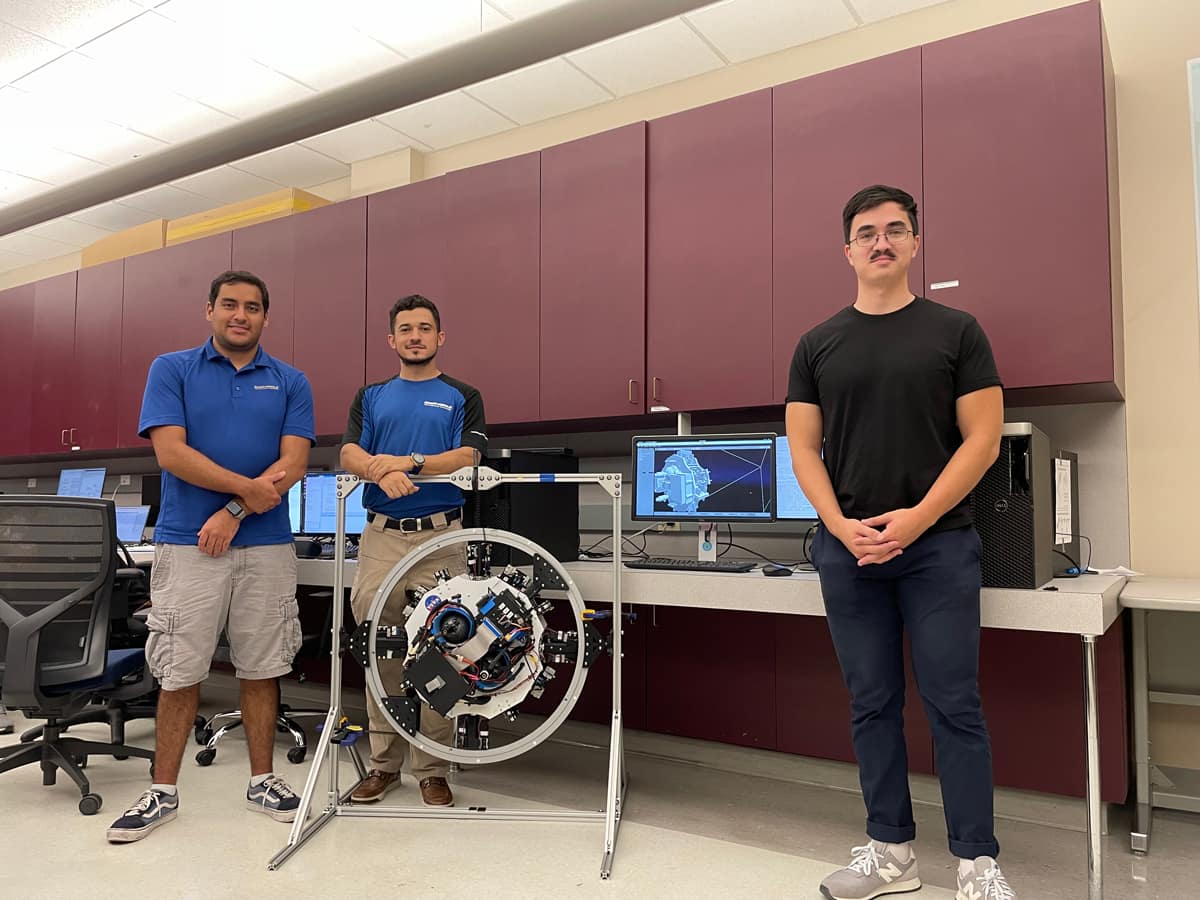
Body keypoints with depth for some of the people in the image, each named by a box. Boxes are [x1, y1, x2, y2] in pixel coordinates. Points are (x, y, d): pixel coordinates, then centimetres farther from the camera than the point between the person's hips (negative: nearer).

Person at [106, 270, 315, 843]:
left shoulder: (290, 382, 8)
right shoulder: (171, 370, 5)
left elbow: (293, 463, -2)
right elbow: (171, 452, -7)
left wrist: (234, 511, -11)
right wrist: (250, 487, -12)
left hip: (267, 545, 1)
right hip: (187, 543, -1)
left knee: (262, 668, 9)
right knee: (179, 672, 4)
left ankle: (262, 780, 23)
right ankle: (163, 792, 19)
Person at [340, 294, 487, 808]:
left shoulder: (462, 397, 10)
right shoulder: (370, 397, 16)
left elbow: (468, 456, -5)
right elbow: (349, 454, 2)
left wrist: (407, 462, -17)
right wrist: (382, 472, -20)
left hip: (440, 536, -2)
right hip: (380, 535, 2)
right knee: (380, 654, 6)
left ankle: (432, 770, 11)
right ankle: (384, 763, 20)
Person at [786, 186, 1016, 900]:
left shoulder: (956, 331, 3)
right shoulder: (818, 345, 8)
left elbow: (983, 439, -3)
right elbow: (804, 448, 5)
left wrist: (917, 518, -13)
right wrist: (841, 526, -9)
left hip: (938, 544, -2)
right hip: (848, 549, 3)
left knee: (954, 704, 1)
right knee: (873, 705, 9)